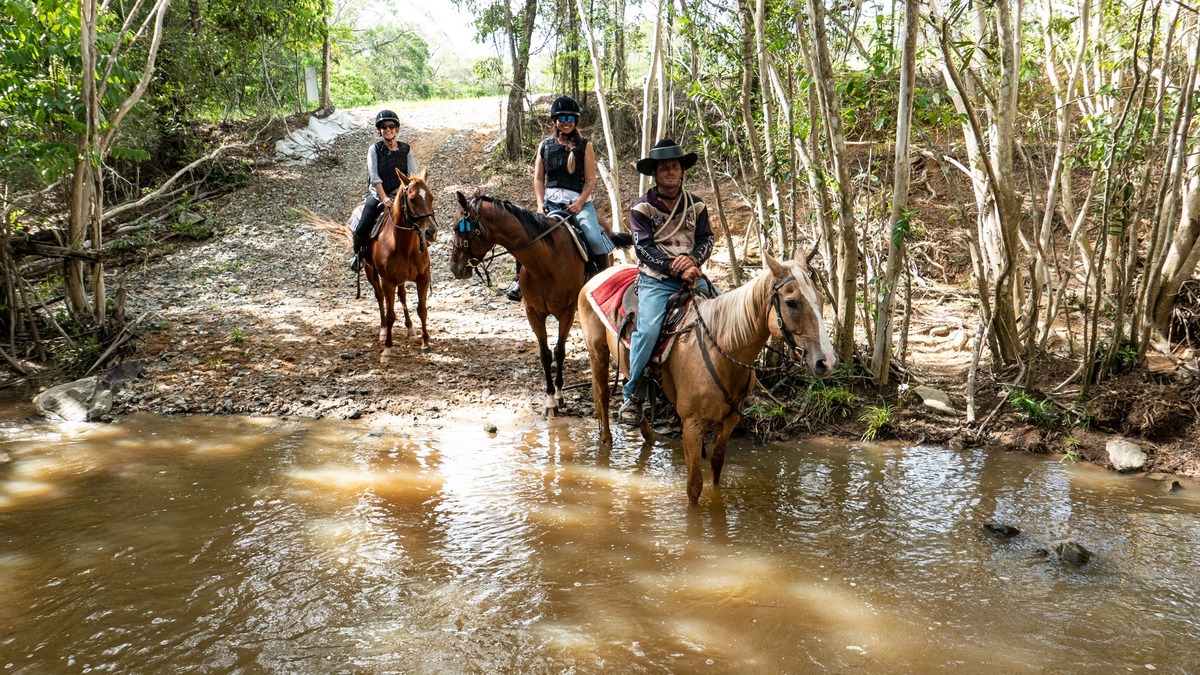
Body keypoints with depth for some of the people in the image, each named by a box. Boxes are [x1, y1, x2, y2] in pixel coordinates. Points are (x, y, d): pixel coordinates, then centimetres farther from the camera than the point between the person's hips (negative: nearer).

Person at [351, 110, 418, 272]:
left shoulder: (406, 149, 4)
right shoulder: (374, 149, -3)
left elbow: (413, 174, -3)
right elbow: (375, 178, -12)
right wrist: (384, 199, -24)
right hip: (377, 195, -2)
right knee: (361, 229, -16)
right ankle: (358, 254, 16)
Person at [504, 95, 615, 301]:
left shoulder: (584, 146, 3)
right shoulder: (545, 146, 10)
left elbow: (590, 180, -1)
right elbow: (538, 178, 11)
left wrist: (579, 204, -15)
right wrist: (540, 204, -4)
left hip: (579, 201, -2)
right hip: (551, 201, 2)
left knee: (594, 236, -25)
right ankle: (520, 279, -2)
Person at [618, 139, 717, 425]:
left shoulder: (696, 205, 13)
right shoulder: (642, 207, 1)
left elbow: (707, 239, 7)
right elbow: (644, 247, -8)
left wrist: (692, 258, -16)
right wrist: (675, 268, -19)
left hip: (692, 275, 4)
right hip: (655, 279, -4)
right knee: (648, 329, -27)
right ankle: (632, 396, -12)